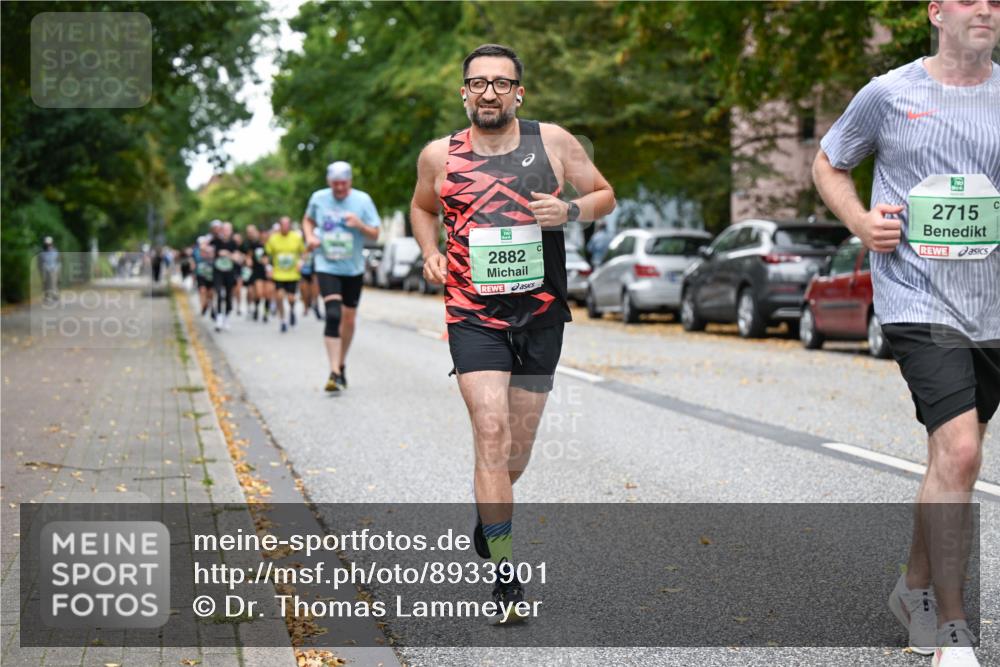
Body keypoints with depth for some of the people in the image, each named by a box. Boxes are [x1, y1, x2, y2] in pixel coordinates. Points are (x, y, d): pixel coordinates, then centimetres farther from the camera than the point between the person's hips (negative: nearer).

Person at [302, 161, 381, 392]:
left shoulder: (362, 200, -4)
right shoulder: (318, 198, -1)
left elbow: (375, 234, -2)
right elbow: (308, 219, 18)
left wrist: (360, 225, -22)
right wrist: (310, 236, -2)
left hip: (353, 269, 2)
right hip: (327, 267, -2)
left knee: (349, 319, 11)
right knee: (333, 316, -18)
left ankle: (341, 364, 32)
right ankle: (334, 373, -21)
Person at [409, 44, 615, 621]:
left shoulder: (553, 142, 0)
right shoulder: (439, 156, 2)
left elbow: (606, 196, 9)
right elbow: (423, 207, 21)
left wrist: (569, 211, -12)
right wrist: (431, 254, 3)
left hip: (541, 314, 2)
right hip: (474, 316, -1)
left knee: (518, 446, 11)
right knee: (492, 434, -16)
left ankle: (488, 514, 43)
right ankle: (504, 571, -9)